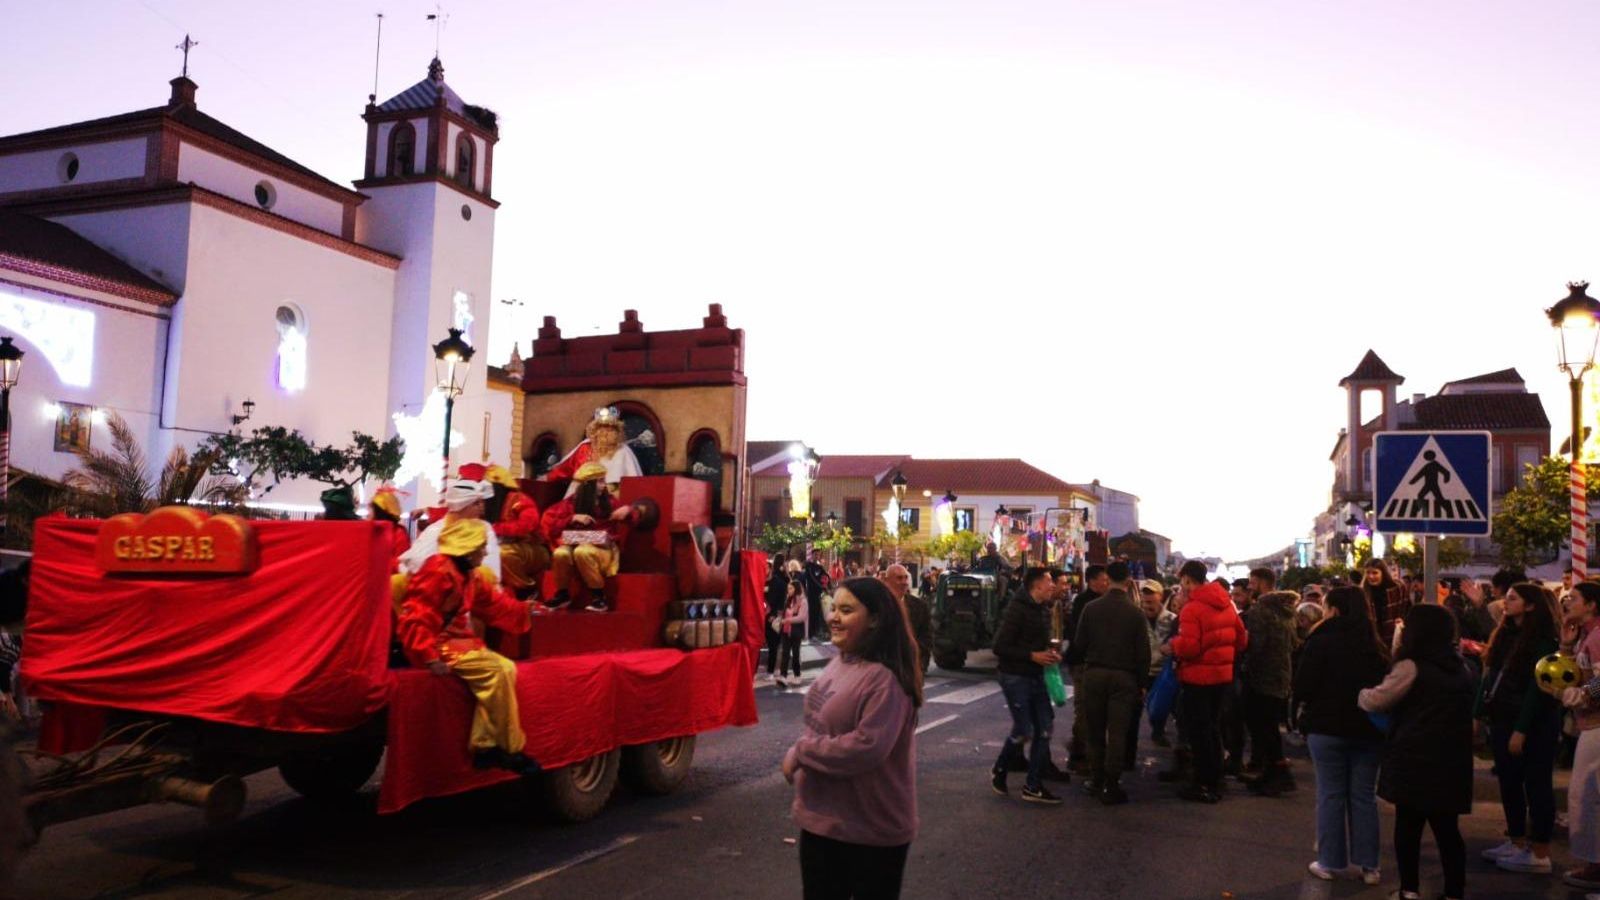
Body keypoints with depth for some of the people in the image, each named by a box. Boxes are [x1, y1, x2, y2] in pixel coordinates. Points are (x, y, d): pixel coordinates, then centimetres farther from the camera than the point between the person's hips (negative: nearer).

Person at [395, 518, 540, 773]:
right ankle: (510, 750, -11)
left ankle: (485, 745, -8)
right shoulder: (437, 572, -18)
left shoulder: (468, 575, 13)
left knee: (507, 668, -6)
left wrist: (525, 611, 15)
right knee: (496, 670, -21)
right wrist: (430, 657, -28)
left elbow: (494, 604, 21)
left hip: (459, 642, 10)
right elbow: (414, 619, -23)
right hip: (439, 647, -10)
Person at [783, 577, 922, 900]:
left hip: (872, 830, -8)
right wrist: (799, 758, -1)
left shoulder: (884, 678, -23)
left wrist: (799, 752, -20)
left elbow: (867, 747, -30)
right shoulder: (839, 662, 4)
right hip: (821, 818, 8)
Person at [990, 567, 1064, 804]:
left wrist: (1049, 654, 2)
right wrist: (1032, 656, -19)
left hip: (1036, 676, 8)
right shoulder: (1017, 609, -15)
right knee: (1023, 731, -6)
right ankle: (998, 772, 19)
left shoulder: (1044, 612, 10)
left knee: (1044, 730, 4)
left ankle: (1033, 786, 12)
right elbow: (1000, 646, -18)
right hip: (1015, 676, -8)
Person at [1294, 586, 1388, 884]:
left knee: (1330, 795, 5)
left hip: (1327, 728, -4)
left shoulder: (1321, 642, -13)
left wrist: (1306, 704, 7)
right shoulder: (1376, 645, 2)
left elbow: (1302, 688, -12)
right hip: (1368, 730, 4)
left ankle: (1331, 862, 11)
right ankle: (1369, 866, 15)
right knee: (1364, 796, 11)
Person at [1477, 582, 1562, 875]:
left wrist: (1521, 729, -19)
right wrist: (1480, 713, 8)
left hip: (1533, 724, -8)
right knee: (1509, 782, 12)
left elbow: (1538, 688, -17)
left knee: (1536, 785, -1)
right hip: (1502, 720, 8)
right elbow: (1491, 676, 13)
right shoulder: (1506, 634, 12)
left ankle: (1540, 854, 6)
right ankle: (1516, 842, 22)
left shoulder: (1543, 640, -12)